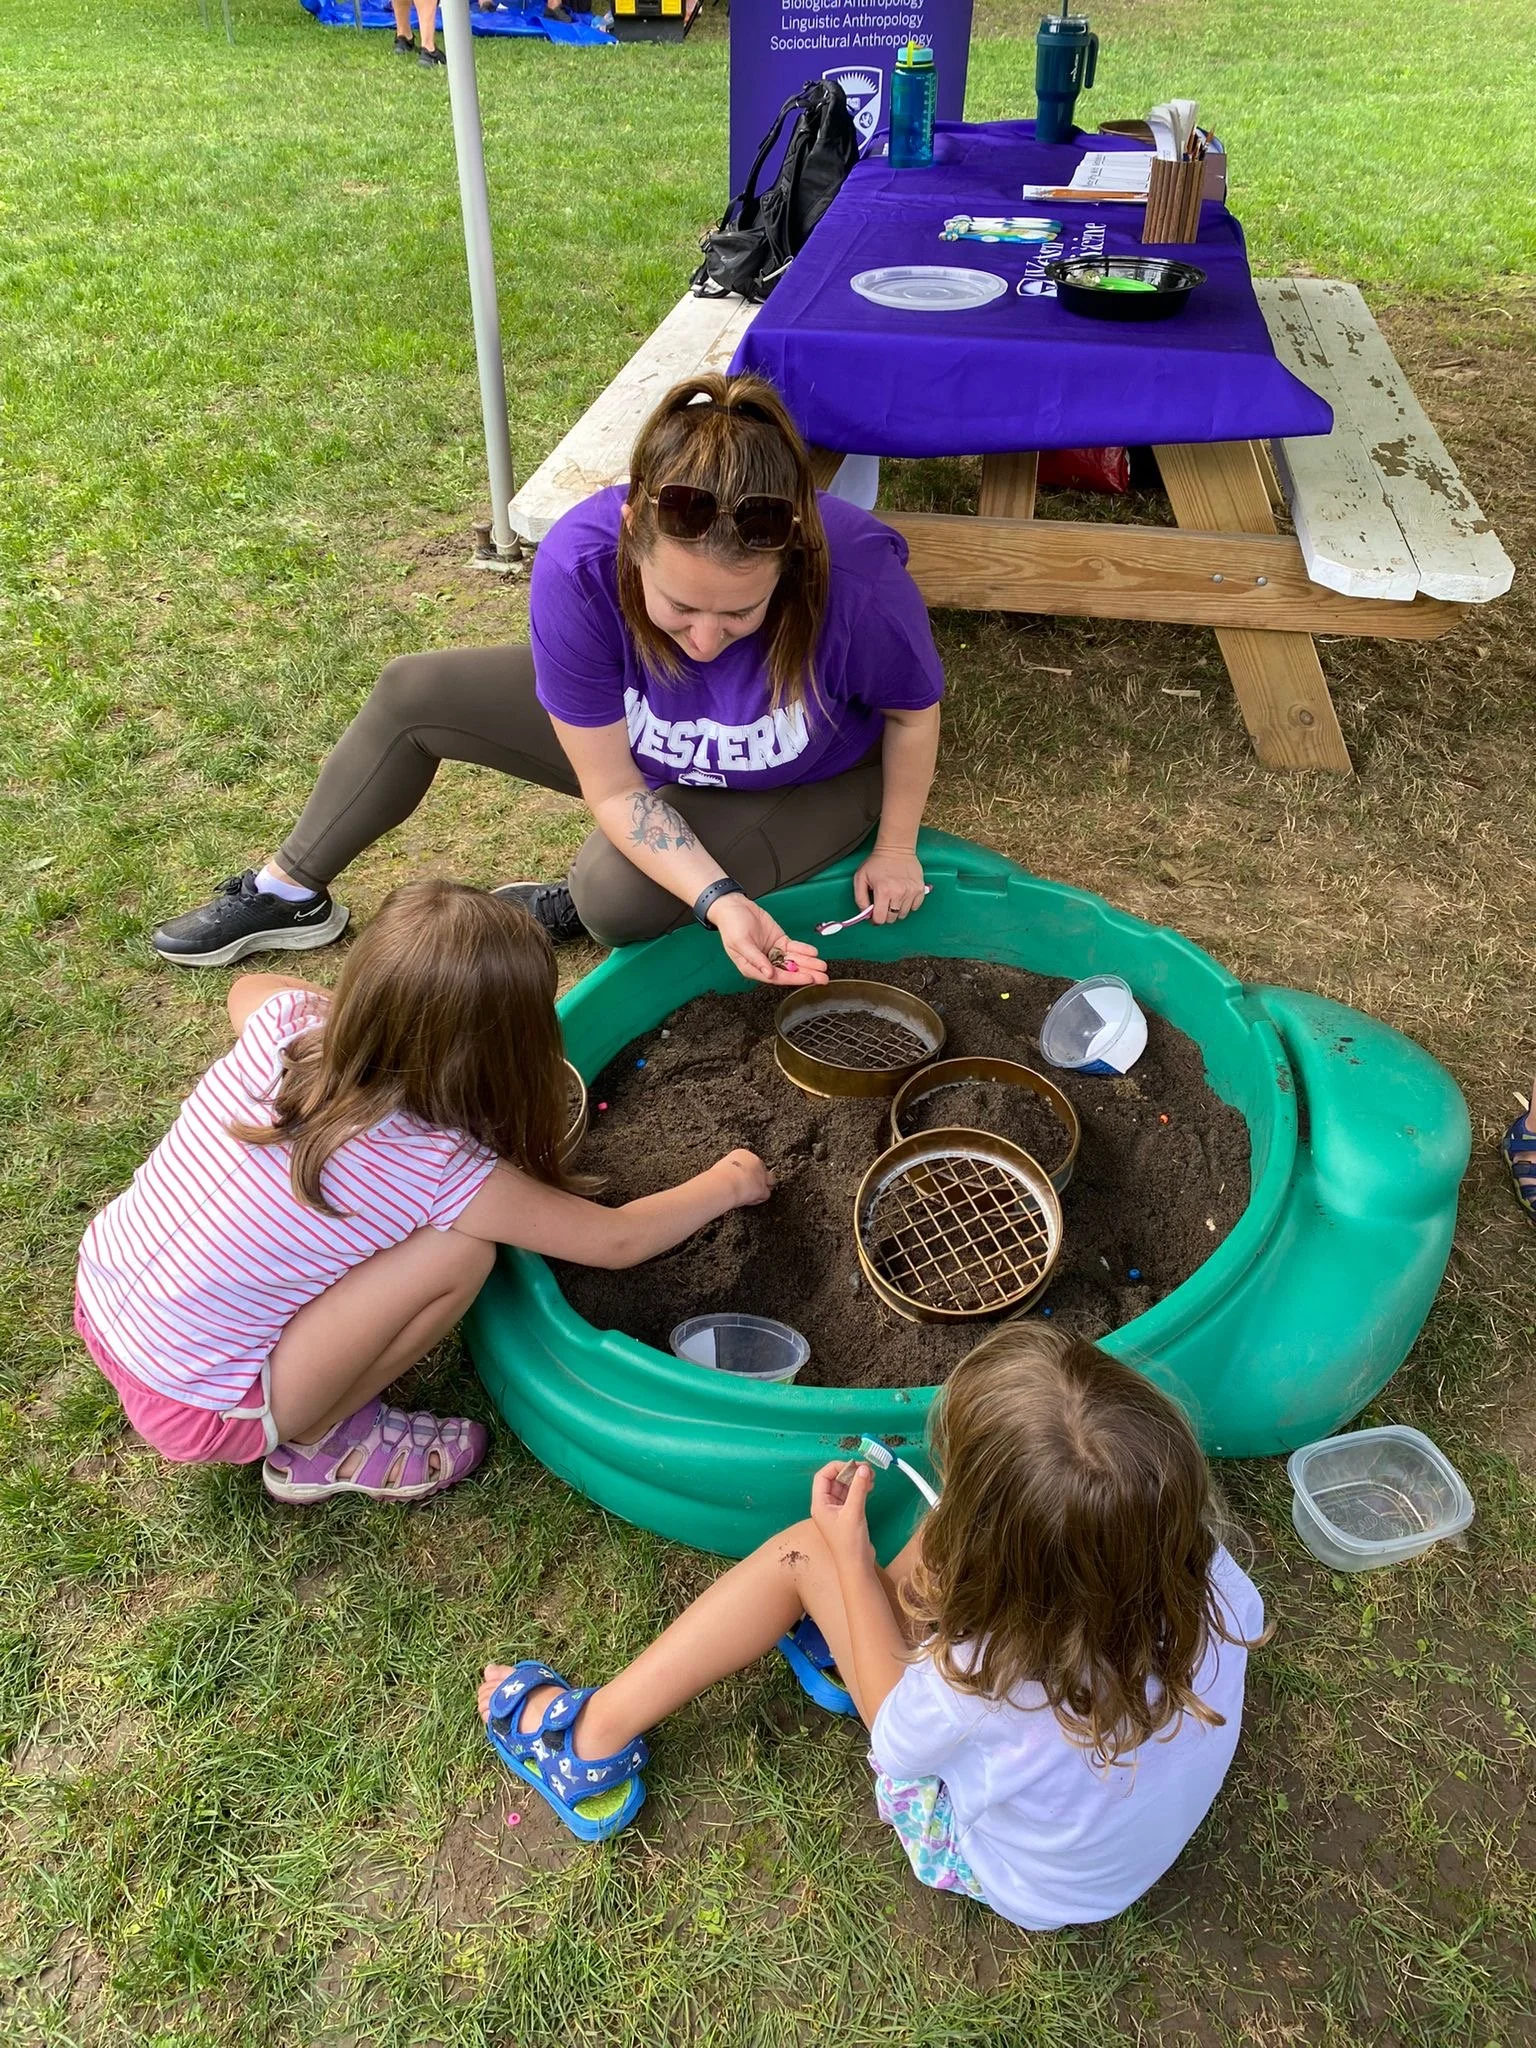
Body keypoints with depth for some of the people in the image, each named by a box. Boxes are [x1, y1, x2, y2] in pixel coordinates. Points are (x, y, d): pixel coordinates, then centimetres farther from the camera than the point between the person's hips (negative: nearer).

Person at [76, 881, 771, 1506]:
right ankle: (314, 1446, 5)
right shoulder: (438, 1171, -25)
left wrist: (366, 1010, 11)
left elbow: (248, 984, 16)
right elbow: (618, 1240, -11)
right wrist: (727, 1183, 5)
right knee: (459, 1250, -15)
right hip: (197, 1416, -6)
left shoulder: (286, 1024, -12)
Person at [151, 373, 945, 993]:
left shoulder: (859, 577, -40)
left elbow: (913, 714, -17)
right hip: (627, 744, 3)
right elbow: (615, 789, -27)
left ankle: (570, 906, 7)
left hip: (806, 783, -2)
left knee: (619, 897, -31)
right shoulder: (579, 566, -35)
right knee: (414, 693, -1)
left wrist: (895, 850, -13)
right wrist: (719, 901, -39)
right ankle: (290, 893, 19)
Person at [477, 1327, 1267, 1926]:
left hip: (1014, 1880, -4)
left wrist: (851, 1555, -6)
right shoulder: (1209, 1573, -32)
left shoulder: (982, 1691, -41)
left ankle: (596, 1732, 12)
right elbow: (1247, 1618, -4)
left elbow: (895, 1729, -15)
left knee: (811, 1551, -8)